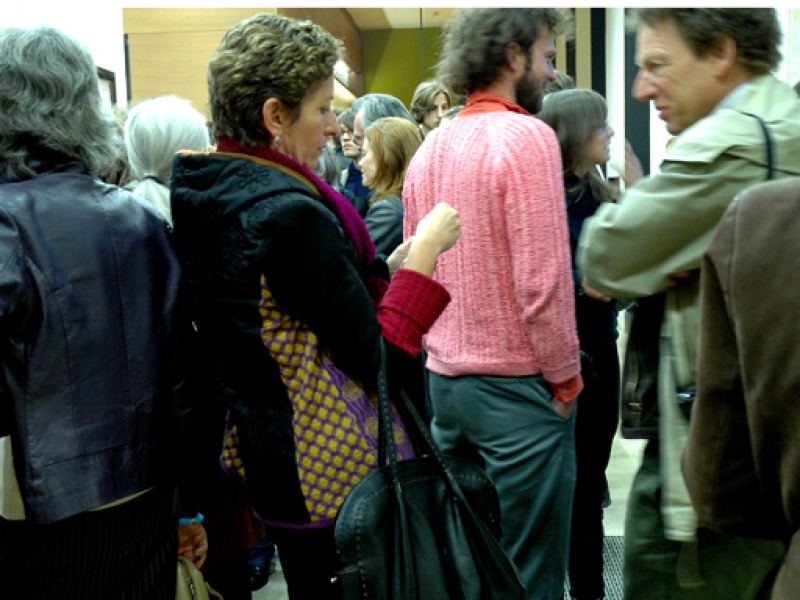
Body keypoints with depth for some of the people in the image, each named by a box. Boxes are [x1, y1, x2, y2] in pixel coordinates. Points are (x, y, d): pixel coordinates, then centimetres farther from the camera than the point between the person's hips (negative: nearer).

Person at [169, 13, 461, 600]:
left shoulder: (204, 194, 4)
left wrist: (388, 267, 7)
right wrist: (424, 254, -14)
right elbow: (379, 362, -20)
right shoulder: (291, 213, -24)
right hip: (337, 472, -9)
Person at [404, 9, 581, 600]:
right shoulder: (527, 137, -14)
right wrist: (565, 376, -9)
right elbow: (542, 278, -19)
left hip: (444, 380, 8)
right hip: (517, 384, -8)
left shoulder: (430, 148, 10)